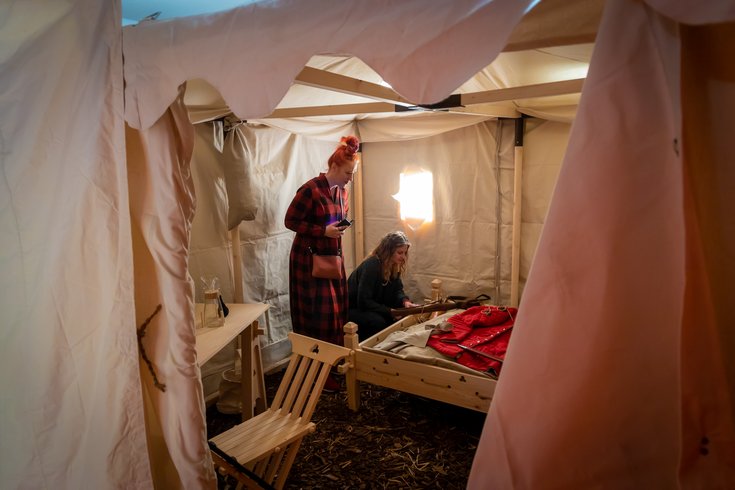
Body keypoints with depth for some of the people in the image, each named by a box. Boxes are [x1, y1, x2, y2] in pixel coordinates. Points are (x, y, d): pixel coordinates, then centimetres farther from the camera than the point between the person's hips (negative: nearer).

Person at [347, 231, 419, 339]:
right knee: (378, 322, -33)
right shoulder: (371, 265, -26)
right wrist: (390, 311, -27)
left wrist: (404, 301, -20)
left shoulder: (394, 266, 0)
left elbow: (397, 290, 3)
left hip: (373, 307, 8)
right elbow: (363, 301, -28)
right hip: (353, 309, -8)